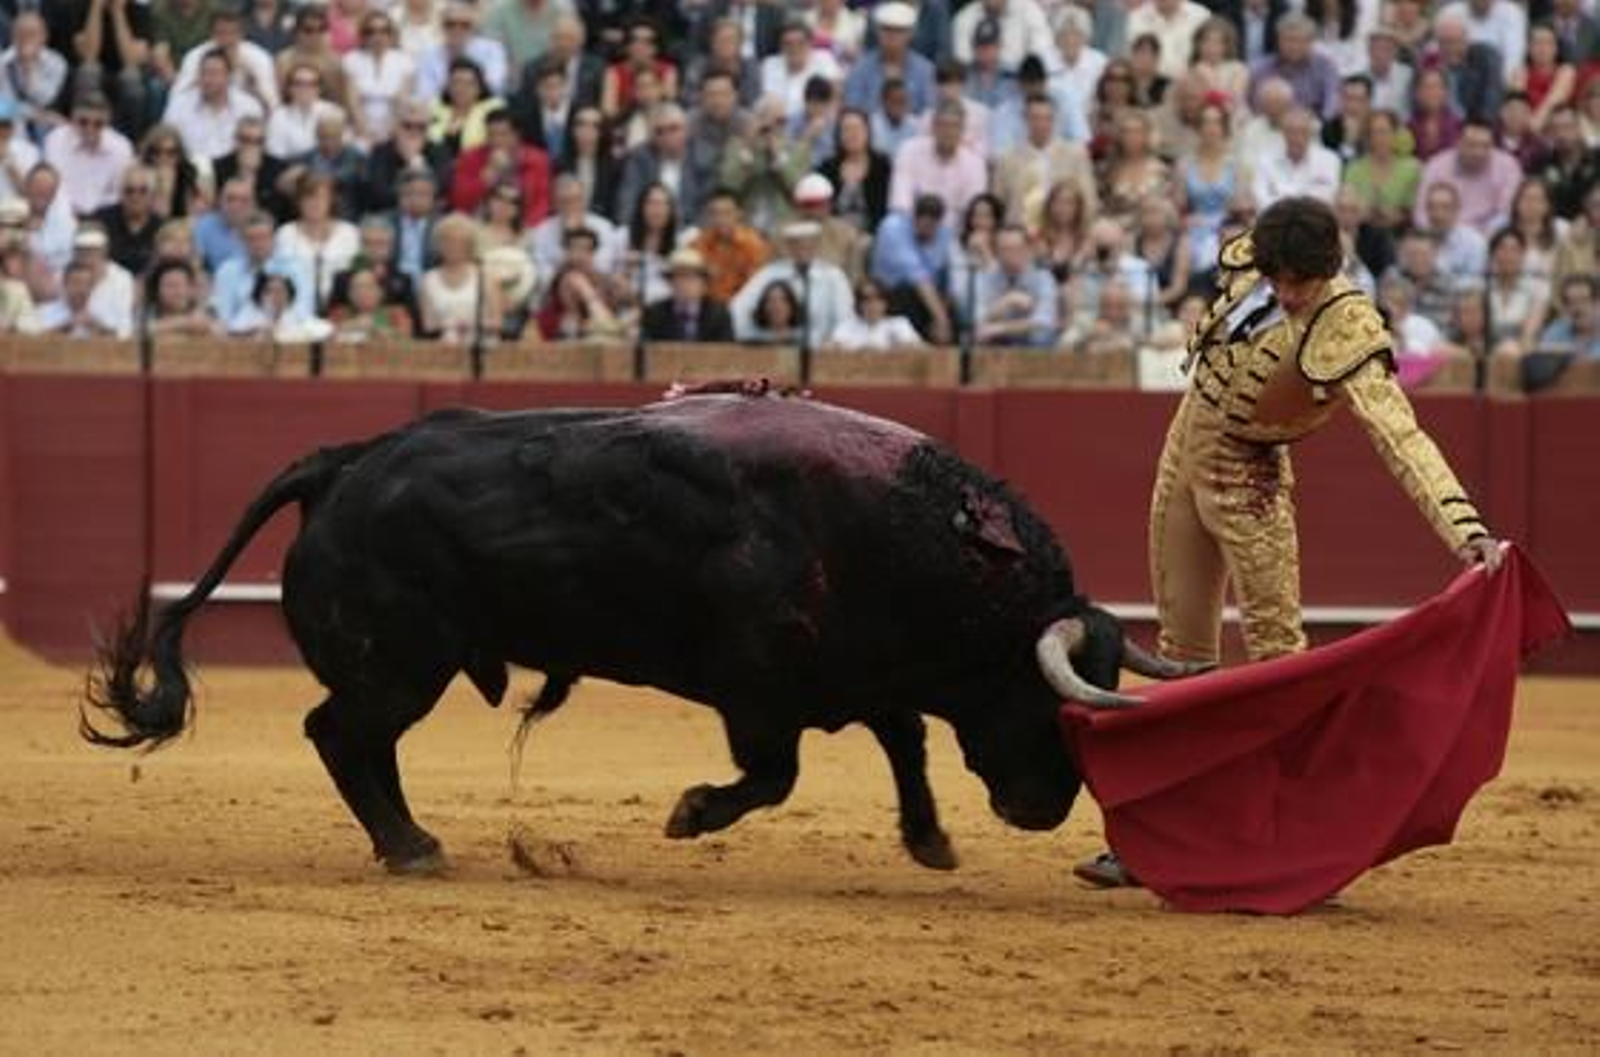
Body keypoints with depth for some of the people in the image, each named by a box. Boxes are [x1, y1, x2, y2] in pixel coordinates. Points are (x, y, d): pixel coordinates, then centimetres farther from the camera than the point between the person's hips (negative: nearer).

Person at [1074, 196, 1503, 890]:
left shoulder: (1344, 332, -27)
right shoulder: (1248, 263, -10)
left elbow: (1402, 439, -36)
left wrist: (1467, 531, -46)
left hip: (1248, 486, -7)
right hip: (1183, 460, 7)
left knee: (1274, 650, -9)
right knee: (1182, 651, 12)